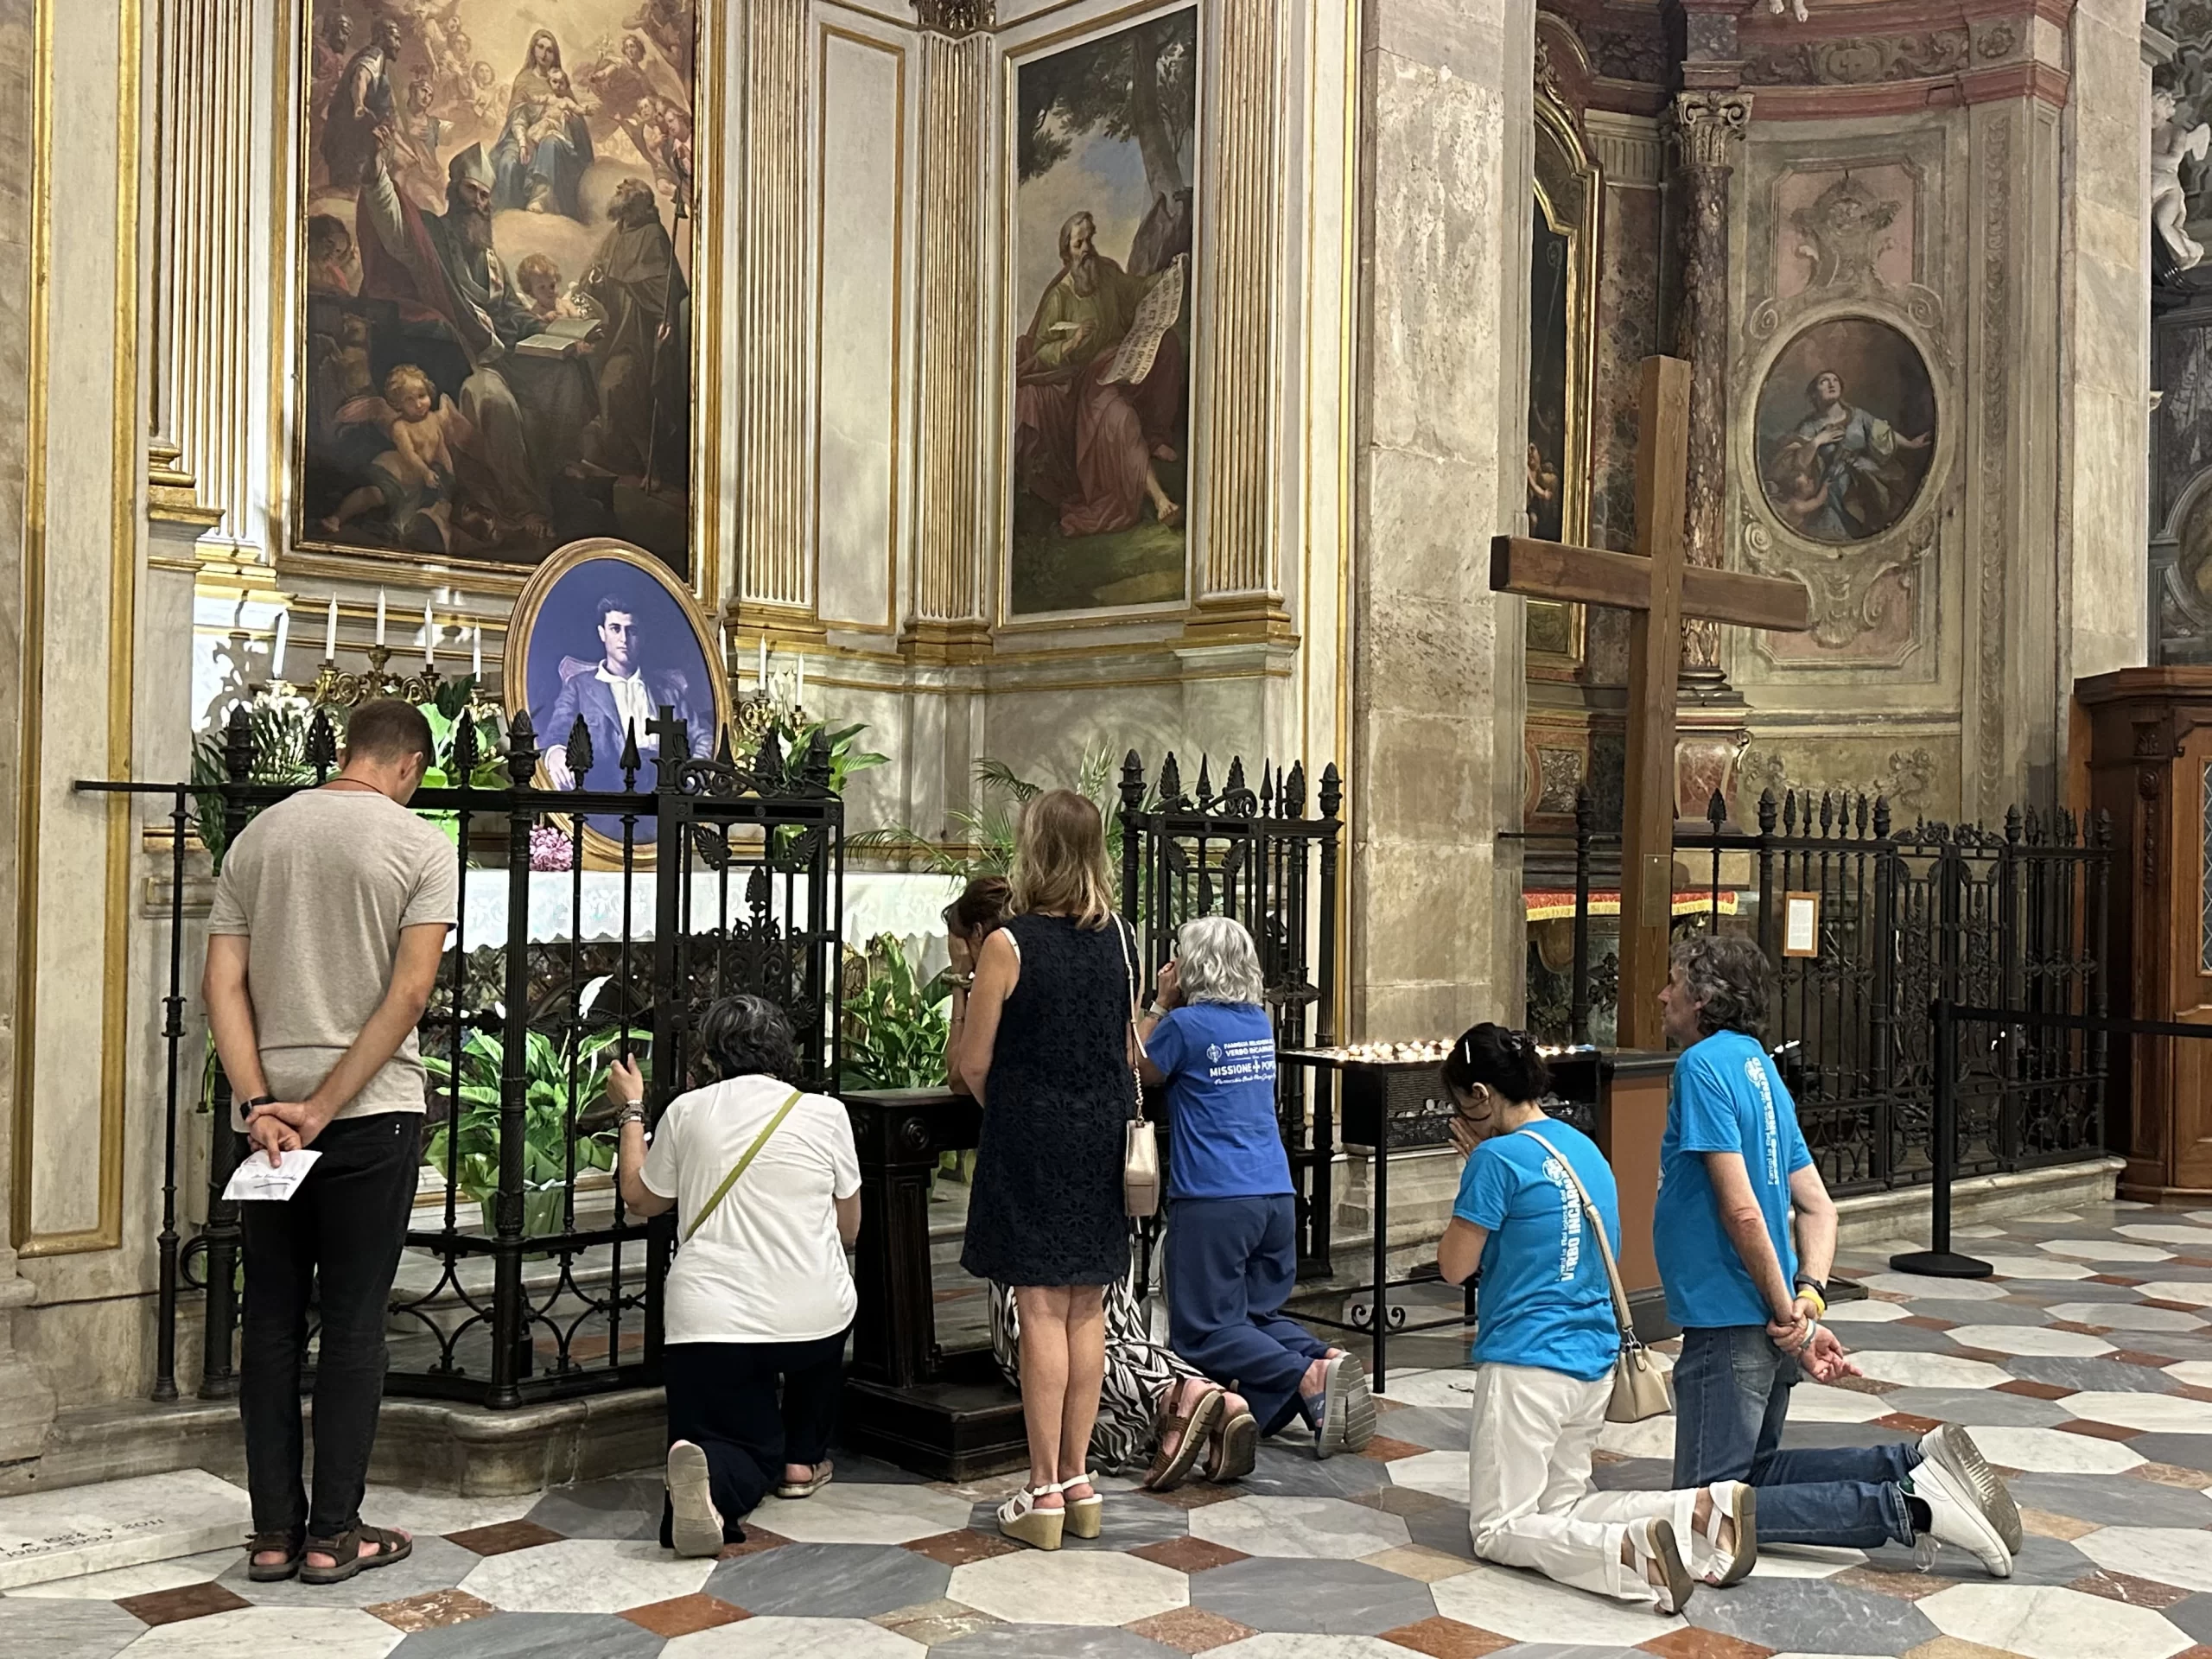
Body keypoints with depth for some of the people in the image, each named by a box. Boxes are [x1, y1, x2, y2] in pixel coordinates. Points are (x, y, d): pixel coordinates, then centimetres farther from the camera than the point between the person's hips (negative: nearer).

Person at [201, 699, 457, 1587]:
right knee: (352, 1323, 3)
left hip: (271, 1114, 4)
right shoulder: (422, 847, -5)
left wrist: (260, 1103, -5)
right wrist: (326, 1106, -12)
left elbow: (223, 982, 2)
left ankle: (274, 1531, 15)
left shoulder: (257, 837, 9)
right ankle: (333, 1533, 8)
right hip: (373, 1115, -4)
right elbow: (409, 993, -14)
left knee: (272, 1320, 10)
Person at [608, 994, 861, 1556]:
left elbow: (641, 1199, 20)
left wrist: (630, 1111, 31)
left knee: (747, 1450, 16)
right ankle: (801, 1460, 28)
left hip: (708, 1322, 0)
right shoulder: (826, 1114, 1)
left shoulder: (686, 1111, 3)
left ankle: (712, 1476, -23)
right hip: (812, 1319, 0)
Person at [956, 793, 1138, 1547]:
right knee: (1086, 1307, 11)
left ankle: (1044, 1492, 5)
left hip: (1032, 1141, -5)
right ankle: (1078, 1480, 19)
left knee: (1042, 1310, 0)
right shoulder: (1120, 938, 3)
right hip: (1104, 1138, 5)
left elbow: (973, 1063, -8)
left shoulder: (1009, 945, -13)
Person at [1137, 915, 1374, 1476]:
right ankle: (1329, 1358, -11)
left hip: (1212, 1200, -7)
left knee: (1204, 1332, -1)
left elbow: (1138, 1070, 9)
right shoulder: (1260, 1023, 14)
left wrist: (1160, 1004, 13)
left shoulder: (1185, 1024, -8)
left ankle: (1309, 1378, -22)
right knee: (1259, 1315, 17)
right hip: (1276, 1195, 7)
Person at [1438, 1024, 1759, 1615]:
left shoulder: (1496, 1159, -14)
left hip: (1527, 1364, -8)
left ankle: (1630, 1552, -27)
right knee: (1562, 1507, 18)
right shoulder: (1585, 1148, 12)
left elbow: (1455, 1267, -8)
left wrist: (1475, 1164, -1)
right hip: (1595, 1361, 8)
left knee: (1498, 1529, 1)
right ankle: (1706, 1506, -5)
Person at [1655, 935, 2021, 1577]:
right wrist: (1809, 1299, -2)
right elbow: (1817, 1206, 12)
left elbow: (1741, 1209, -23)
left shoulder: (1703, 1065, -15)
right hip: (1765, 1324, 9)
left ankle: (1903, 1507, -13)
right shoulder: (1758, 1066, 14)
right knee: (1752, 1472, 22)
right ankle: (1915, 1464, 6)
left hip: (1727, 1325, -9)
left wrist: (1788, 1312, -16)